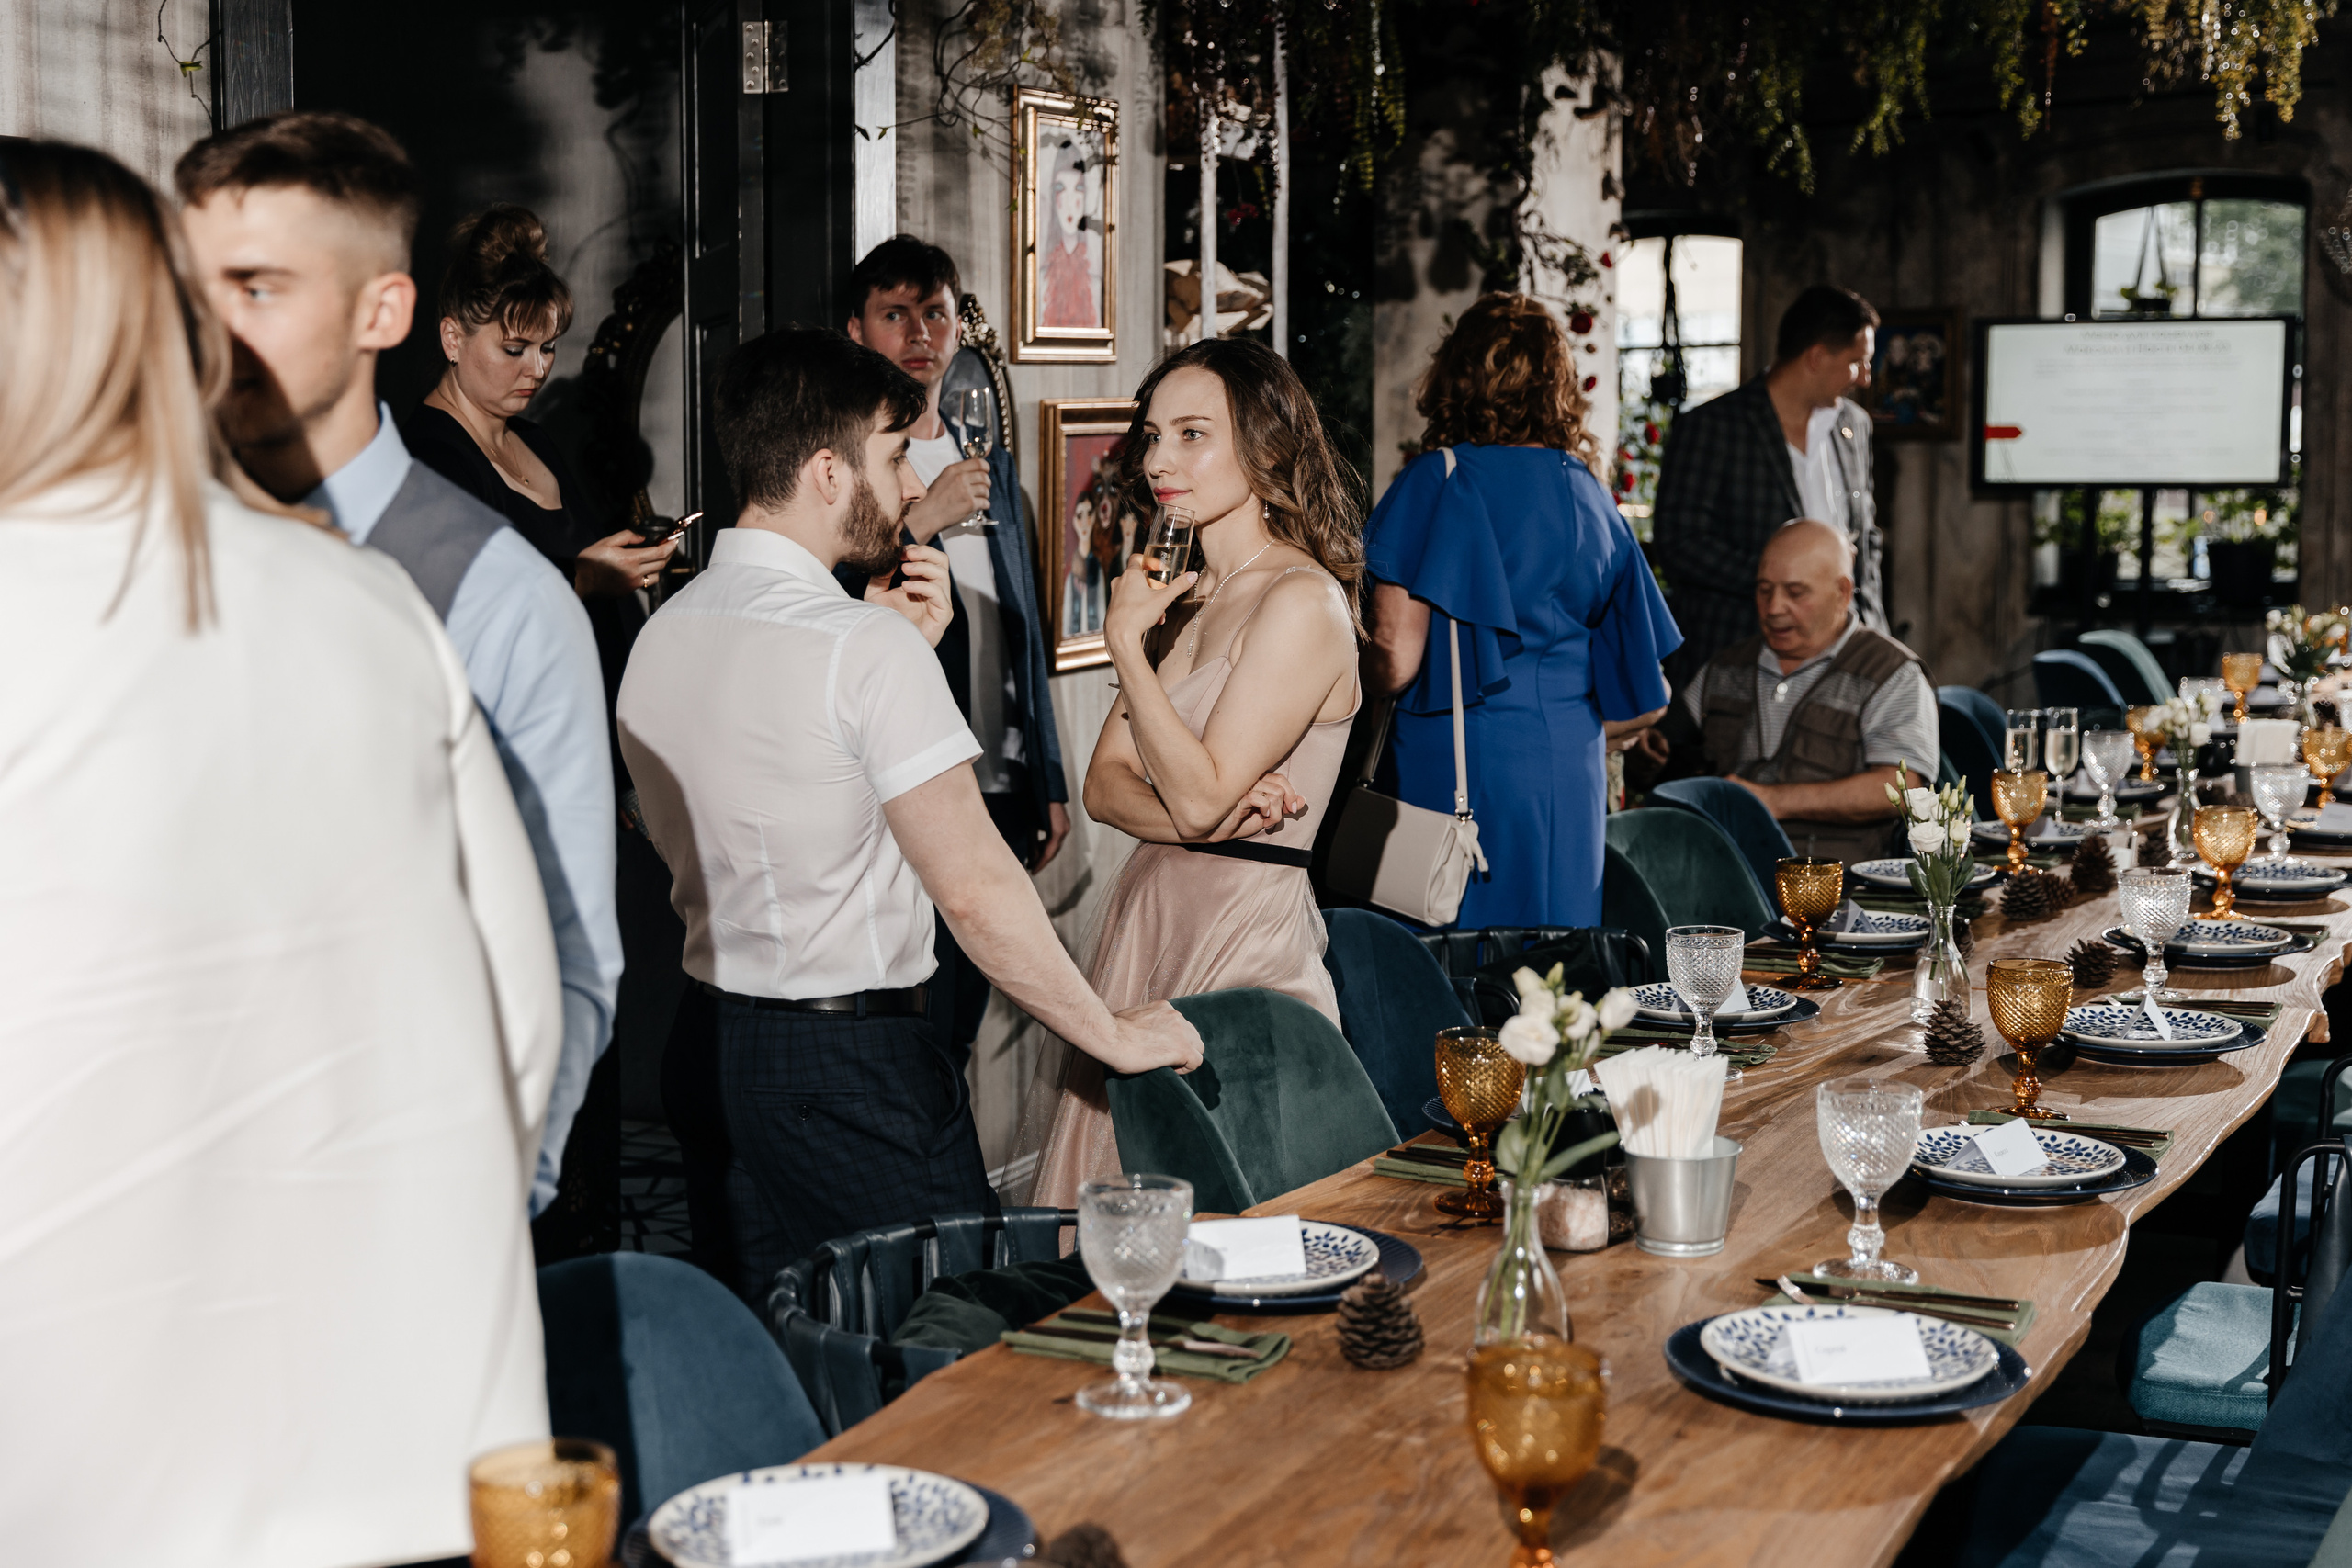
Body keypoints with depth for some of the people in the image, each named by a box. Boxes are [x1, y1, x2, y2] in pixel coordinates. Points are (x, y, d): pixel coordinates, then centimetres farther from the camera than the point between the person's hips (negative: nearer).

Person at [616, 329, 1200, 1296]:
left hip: (711, 1039, 8)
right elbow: (974, 887, -20)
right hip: (857, 1067, -8)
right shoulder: (864, 645, -19)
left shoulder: (658, 636, 6)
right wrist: (1115, 1036, -10)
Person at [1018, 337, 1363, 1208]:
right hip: (1149, 915, 8)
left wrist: (1126, 643, -11)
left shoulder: (1304, 602, -13)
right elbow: (1104, 782, 7)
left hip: (1243, 935, -8)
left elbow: (1198, 794, -19)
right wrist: (1210, 817, -13)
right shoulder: (1188, 599, 13)